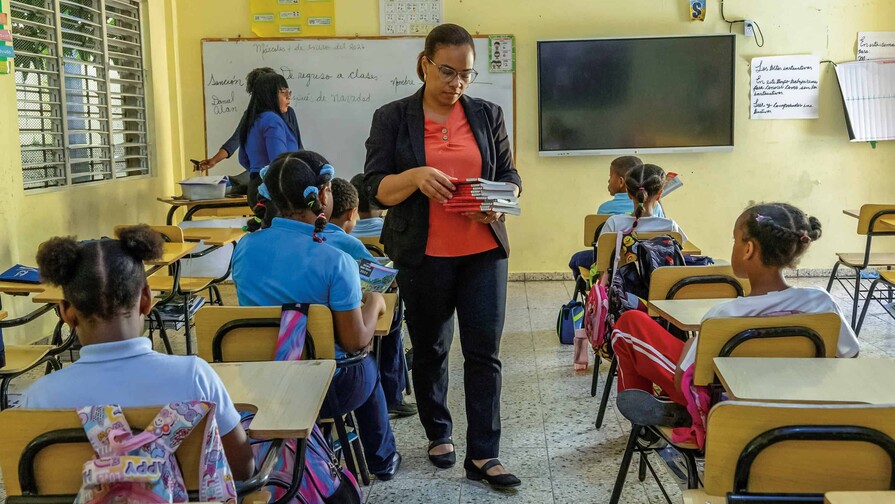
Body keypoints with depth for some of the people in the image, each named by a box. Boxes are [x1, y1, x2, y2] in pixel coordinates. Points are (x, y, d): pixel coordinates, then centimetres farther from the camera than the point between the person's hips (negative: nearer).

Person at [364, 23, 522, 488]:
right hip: (423, 255, -1)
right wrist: (415, 177, -24)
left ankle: (483, 455, 9)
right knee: (429, 349, 13)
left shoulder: (487, 115, 7)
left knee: (484, 352, 0)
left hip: (484, 252, 1)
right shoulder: (392, 118, 0)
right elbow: (376, 187, -5)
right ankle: (438, 433, 34)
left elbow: (510, 176, 9)